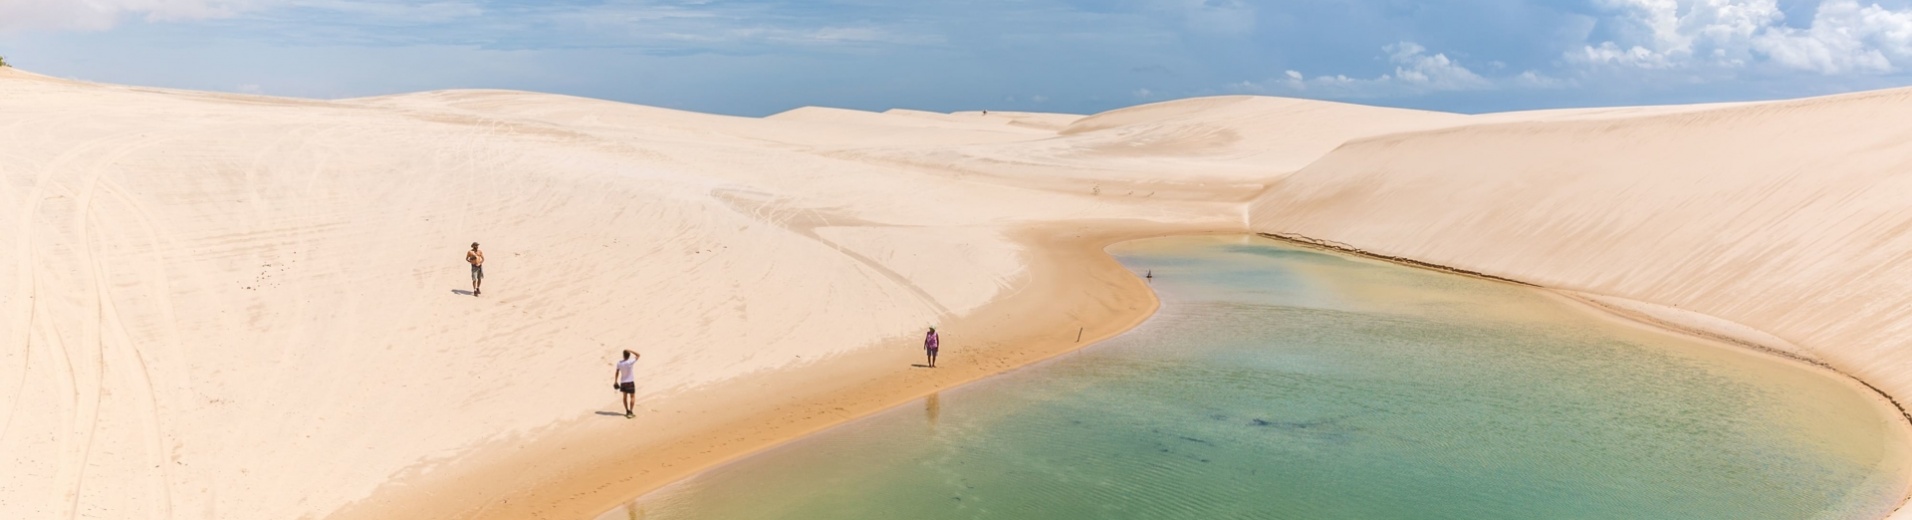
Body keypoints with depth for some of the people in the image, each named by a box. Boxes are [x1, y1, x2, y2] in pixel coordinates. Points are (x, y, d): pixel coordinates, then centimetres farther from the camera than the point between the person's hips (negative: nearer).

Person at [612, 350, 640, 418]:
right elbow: (638, 355, -10)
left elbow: (617, 373, 0)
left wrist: (616, 381, 10)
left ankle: (627, 411, 23)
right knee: (632, 396, 3)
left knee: (625, 396, 16)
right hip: (630, 382, -4)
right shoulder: (630, 362, -19)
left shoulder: (619, 363, -7)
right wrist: (630, 351, -9)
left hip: (623, 382, 4)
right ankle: (630, 411, -5)